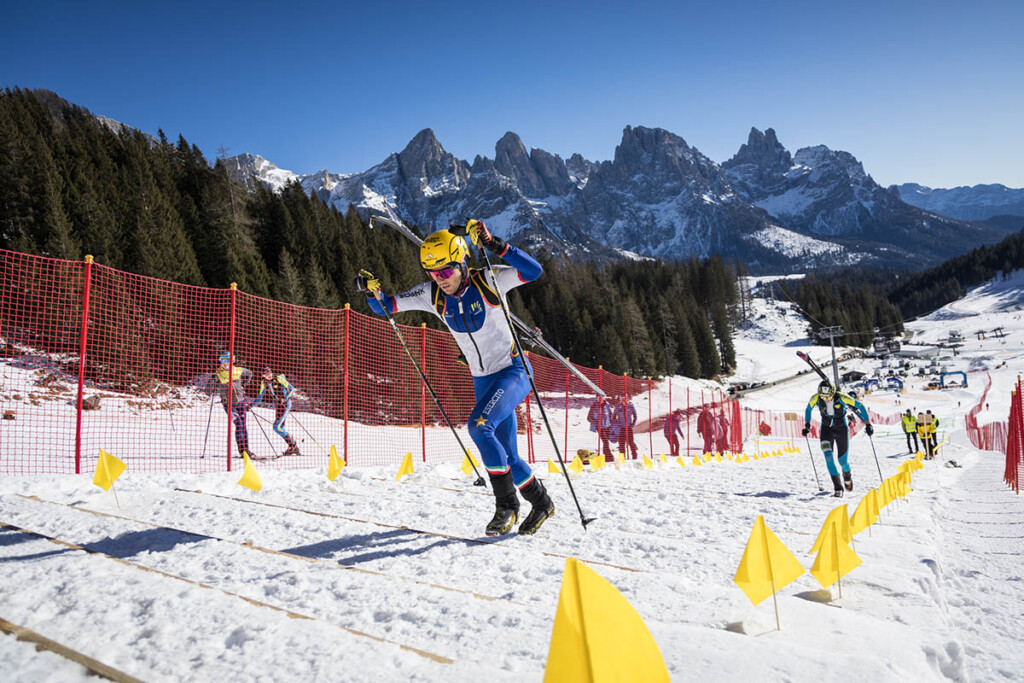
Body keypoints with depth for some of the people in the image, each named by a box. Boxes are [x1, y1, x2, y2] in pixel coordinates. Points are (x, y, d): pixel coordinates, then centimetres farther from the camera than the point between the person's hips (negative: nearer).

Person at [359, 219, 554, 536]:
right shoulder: (432, 295, -4)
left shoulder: (487, 280, -17)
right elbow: (386, 306, 0)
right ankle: (541, 503, 32)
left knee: (478, 425, -28)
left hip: (513, 370, -6)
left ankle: (506, 503, -13)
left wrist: (496, 246, -37)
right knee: (506, 458, 8)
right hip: (483, 380, 6)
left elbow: (534, 270, -29)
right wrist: (372, 291, -21)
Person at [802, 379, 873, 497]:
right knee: (828, 456, -20)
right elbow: (808, 409, 2)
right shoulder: (816, 398, -19)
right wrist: (807, 425, -2)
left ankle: (847, 477, 42)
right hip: (826, 429, 1)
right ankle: (838, 488, -13)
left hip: (841, 429, -1)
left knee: (843, 461, 5)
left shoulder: (841, 397, -26)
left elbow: (860, 406, -15)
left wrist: (868, 424, -17)